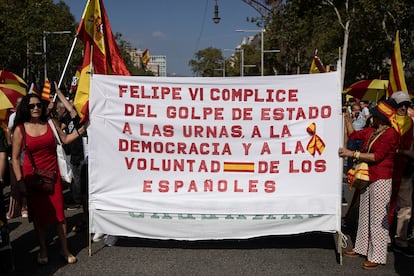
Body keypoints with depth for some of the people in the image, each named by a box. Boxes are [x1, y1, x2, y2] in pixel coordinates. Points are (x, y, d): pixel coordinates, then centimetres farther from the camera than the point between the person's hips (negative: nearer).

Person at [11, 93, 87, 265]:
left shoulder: (50, 123, 2)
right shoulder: (20, 129, -5)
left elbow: (65, 139, 15)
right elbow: (15, 158, -3)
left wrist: (79, 130, 1)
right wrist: (20, 181, -7)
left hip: (52, 174, 2)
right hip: (32, 176, -1)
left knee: (58, 211, 2)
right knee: (38, 214, 9)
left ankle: (64, 249, 15)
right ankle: (43, 250, 25)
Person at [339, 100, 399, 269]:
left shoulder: (390, 134, -14)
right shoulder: (371, 131, 9)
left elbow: (377, 156, -20)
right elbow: (353, 134, 22)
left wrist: (352, 154, -20)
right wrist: (346, 116, 14)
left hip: (381, 180, -8)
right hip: (367, 178, 8)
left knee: (378, 217, -3)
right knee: (364, 215, 15)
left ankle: (376, 257, 5)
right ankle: (361, 248, 27)